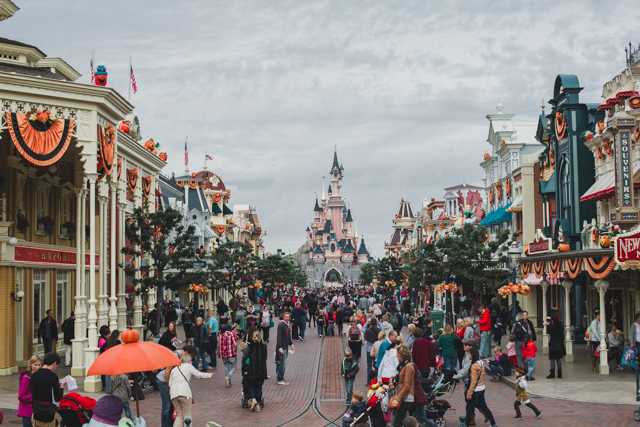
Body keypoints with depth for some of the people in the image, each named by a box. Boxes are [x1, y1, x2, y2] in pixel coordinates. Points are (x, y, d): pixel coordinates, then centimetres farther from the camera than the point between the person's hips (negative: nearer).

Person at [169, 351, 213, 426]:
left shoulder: (174, 369, 27)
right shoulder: (188, 366, 15)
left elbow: (170, 383, 21)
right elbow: (198, 374, 22)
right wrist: (209, 375, 35)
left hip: (173, 392, 5)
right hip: (184, 391, -5)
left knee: (179, 415, 11)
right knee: (187, 415, 2)